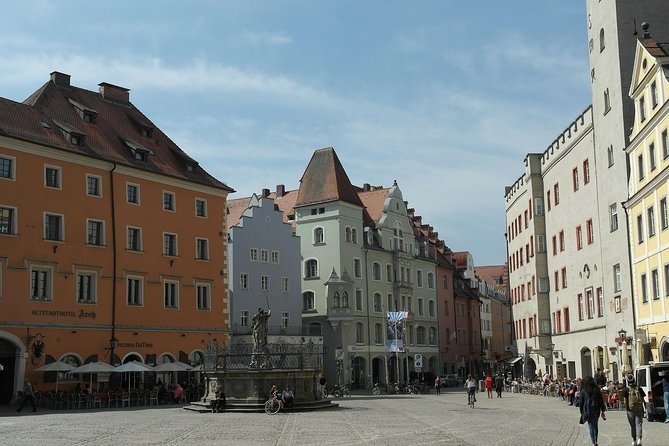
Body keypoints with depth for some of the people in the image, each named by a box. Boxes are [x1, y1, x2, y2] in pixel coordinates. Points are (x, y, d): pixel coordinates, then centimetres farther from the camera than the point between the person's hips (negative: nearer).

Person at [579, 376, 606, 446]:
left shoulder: (583, 391, -3)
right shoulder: (597, 390, 1)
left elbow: (581, 402, 0)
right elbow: (601, 400, 2)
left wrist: (581, 412, 8)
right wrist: (602, 411, 8)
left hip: (587, 410, -2)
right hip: (596, 410, 2)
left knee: (591, 427, 3)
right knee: (595, 426, 17)